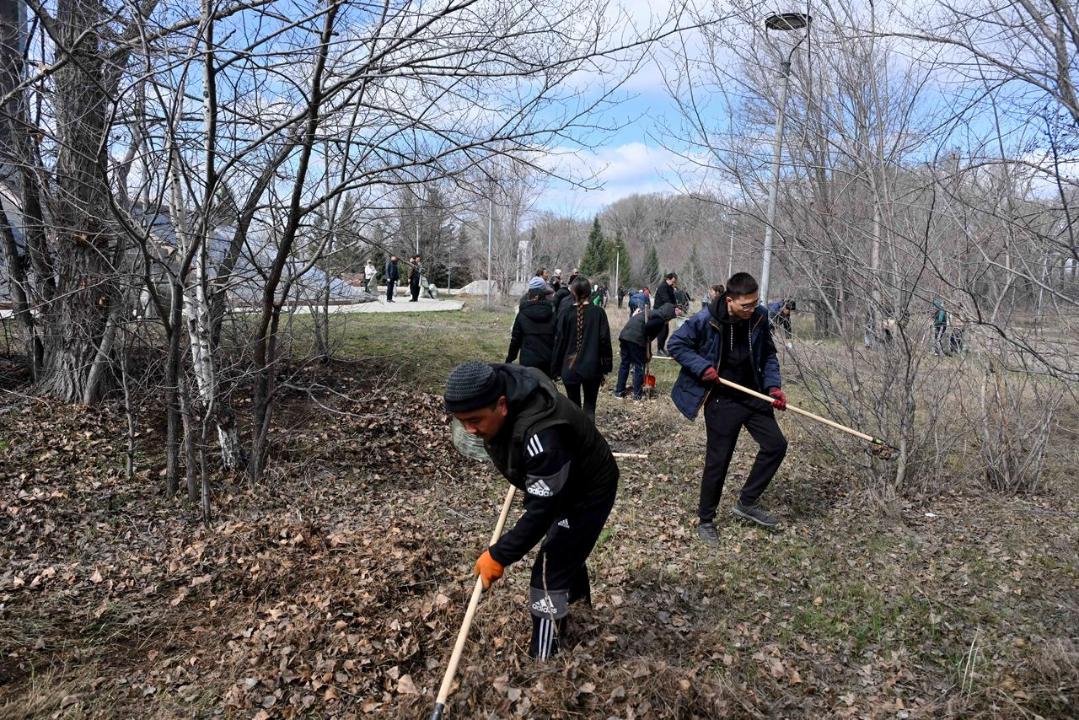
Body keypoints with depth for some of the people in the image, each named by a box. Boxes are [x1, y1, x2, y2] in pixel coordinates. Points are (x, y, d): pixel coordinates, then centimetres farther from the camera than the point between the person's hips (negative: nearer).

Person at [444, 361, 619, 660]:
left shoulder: (540, 435, -45)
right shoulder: (496, 387, -19)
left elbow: (542, 511, -38)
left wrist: (498, 556, -31)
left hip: (588, 490, -9)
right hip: (557, 484, 9)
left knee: (549, 573, -8)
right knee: (565, 545, 31)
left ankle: (543, 658, 9)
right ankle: (576, 593, 59)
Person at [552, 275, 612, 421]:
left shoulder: (566, 313, -5)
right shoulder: (598, 313, -5)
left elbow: (559, 342, -3)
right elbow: (605, 340, -5)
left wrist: (556, 368, 5)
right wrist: (605, 368, 4)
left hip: (570, 368, 0)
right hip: (592, 368, 0)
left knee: (573, 406, 12)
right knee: (590, 406, 11)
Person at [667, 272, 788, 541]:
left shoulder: (759, 317, -5)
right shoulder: (705, 320, -19)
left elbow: (769, 355, 8)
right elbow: (676, 344, -8)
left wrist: (774, 386, -5)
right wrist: (702, 367, -19)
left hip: (754, 395, 5)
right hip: (721, 401, -5)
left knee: (776, 445, 2)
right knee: (717, 461, 2)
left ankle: (747, 503, 19)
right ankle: (706, 519, 21)